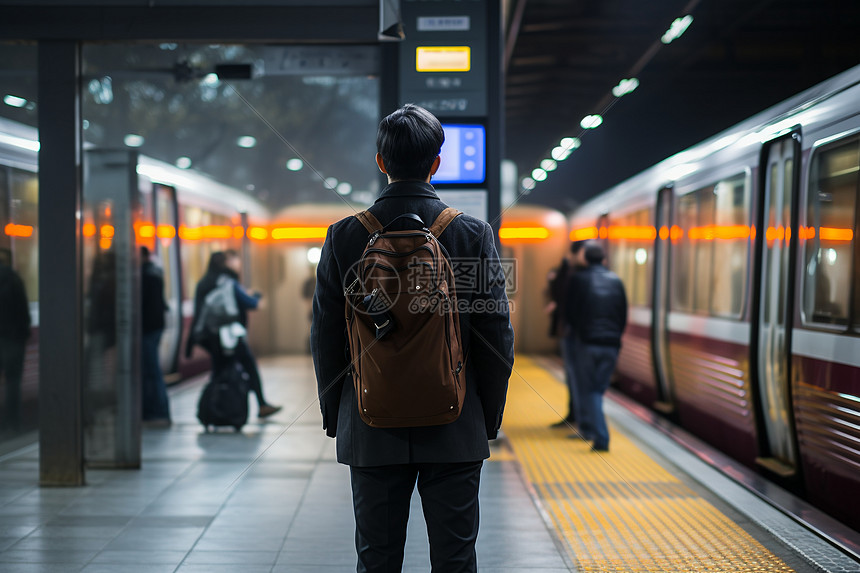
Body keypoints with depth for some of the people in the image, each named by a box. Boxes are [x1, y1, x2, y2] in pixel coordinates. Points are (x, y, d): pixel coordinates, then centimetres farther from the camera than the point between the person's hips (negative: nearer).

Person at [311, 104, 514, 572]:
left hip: (371, 429, 1)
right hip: (455, 429, -1)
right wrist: (490, 419, 8)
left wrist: (334, 418, 12)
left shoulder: (345, 236, -3)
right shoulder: (473, 233, -5)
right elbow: (496, 336, -3)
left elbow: (326, 339, 1)